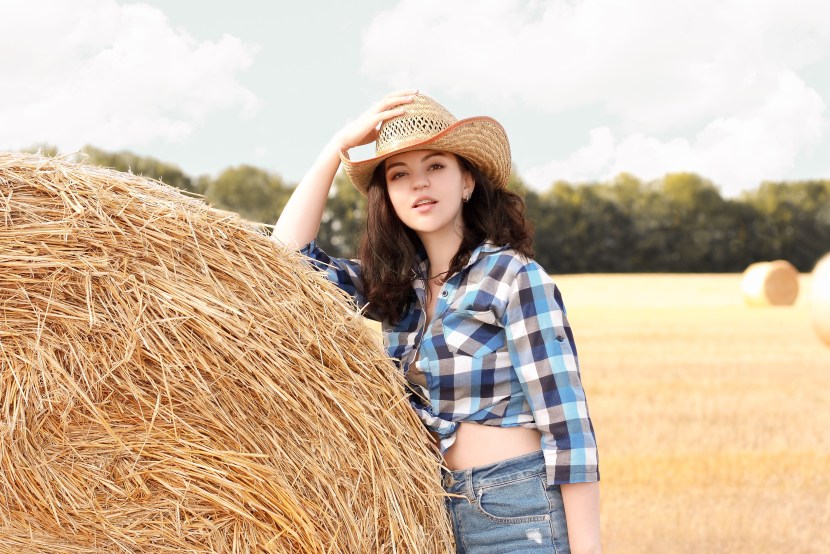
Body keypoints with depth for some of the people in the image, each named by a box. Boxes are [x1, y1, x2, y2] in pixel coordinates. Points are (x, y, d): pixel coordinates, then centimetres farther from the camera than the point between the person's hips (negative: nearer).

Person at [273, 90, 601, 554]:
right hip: (435, 510, 7)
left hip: (520, 514, -6)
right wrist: (339, 146, 0)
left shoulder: (515, 277, -12)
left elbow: (566, 422, -15)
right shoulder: (395, 285, 8)